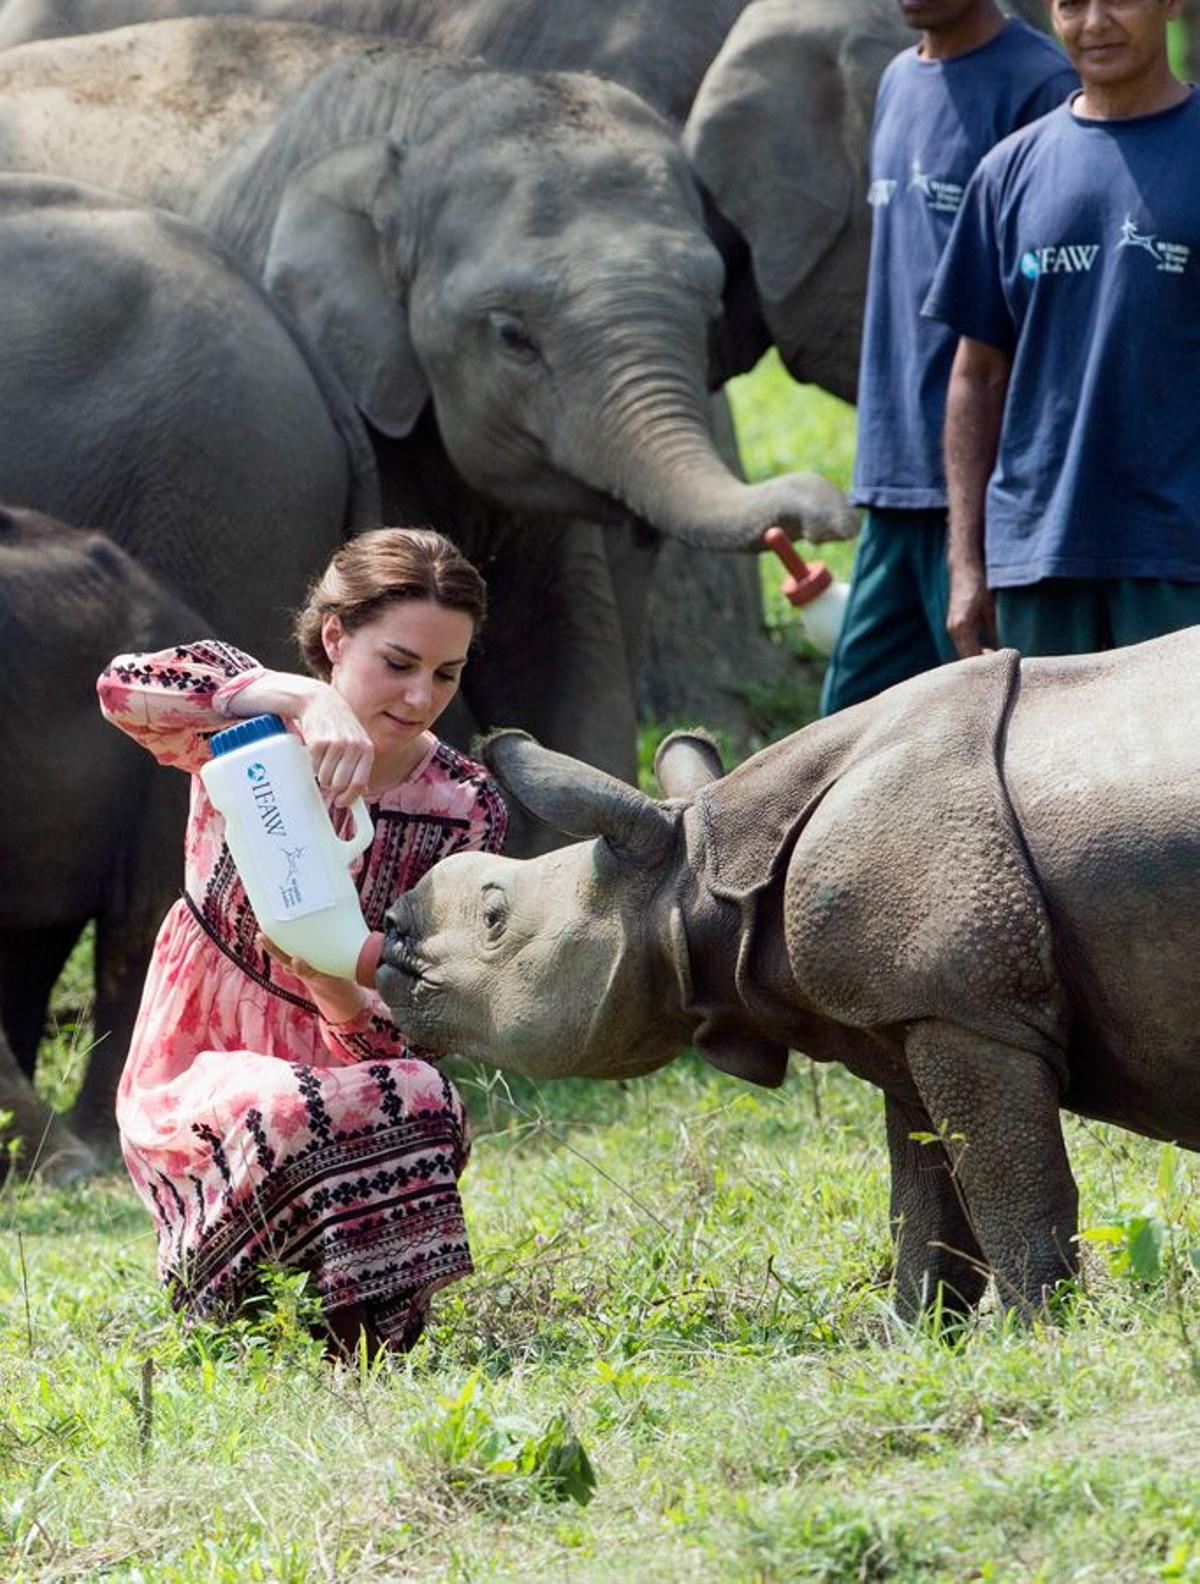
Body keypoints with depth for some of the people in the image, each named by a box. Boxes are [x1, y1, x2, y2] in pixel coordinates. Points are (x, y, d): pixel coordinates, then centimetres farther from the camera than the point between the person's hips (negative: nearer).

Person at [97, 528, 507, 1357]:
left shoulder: (465, 811, -5)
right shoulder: (243, 729, -9)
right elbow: (126, 687, -33)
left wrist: (337, 991, -34)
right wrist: (304, 699, -45)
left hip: (342, 1066, 2)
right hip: (199, 1072, -2)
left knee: (423, 1101, -33)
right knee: (284, 1118, -36)